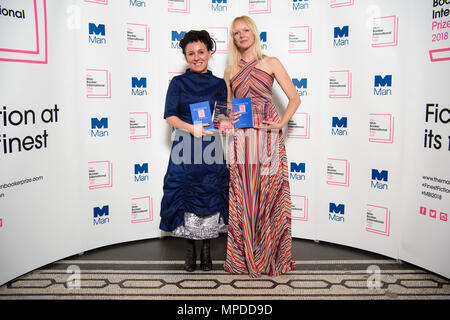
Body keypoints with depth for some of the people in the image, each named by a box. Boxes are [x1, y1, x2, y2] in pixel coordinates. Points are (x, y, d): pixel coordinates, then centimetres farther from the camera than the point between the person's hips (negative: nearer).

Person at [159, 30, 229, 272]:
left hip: (211, 147, 1)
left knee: (211, 197, 1)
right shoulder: (178, 82, 6)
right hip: (185, 146, -1)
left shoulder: (219, 84, 11)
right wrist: (191, 127, -17)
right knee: (186, 197, 0)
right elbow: (169, 116, -2)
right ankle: (190, 248, 15)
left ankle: (206, 249, 15)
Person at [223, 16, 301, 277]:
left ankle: (270, 256, 12)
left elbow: (295, 98, 5)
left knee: (269, 195, -2)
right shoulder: (230, 71, 17)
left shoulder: (271, 63, 9)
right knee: (242, 196, 1)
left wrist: (281, 123, -9)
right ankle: (244, 257, 12)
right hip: (241, 138, 2)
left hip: (268, 136, -2)